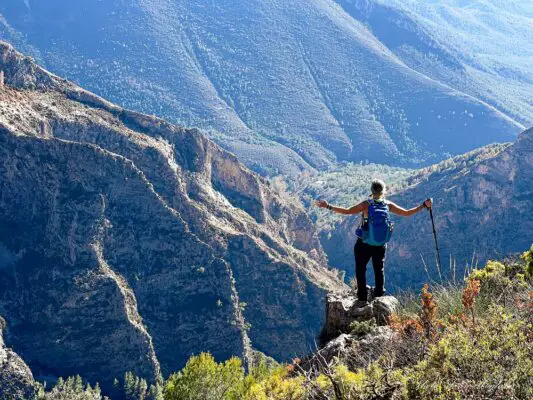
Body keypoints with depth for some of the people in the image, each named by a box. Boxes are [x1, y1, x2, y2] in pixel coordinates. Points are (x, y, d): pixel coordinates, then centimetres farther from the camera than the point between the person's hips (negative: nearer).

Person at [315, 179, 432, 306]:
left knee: (361, 270, 8)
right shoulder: (388, 205, -5)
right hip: (380, 245, 3)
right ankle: (379, 297, 21)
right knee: (379, 270, 17)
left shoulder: (366, 204, -14)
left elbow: (347, 211, -20)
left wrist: (328, 207, -18)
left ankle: (362, 299, 6)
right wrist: (424, 205, 8)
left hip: (363, 244, -3)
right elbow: (407, 213, 0)